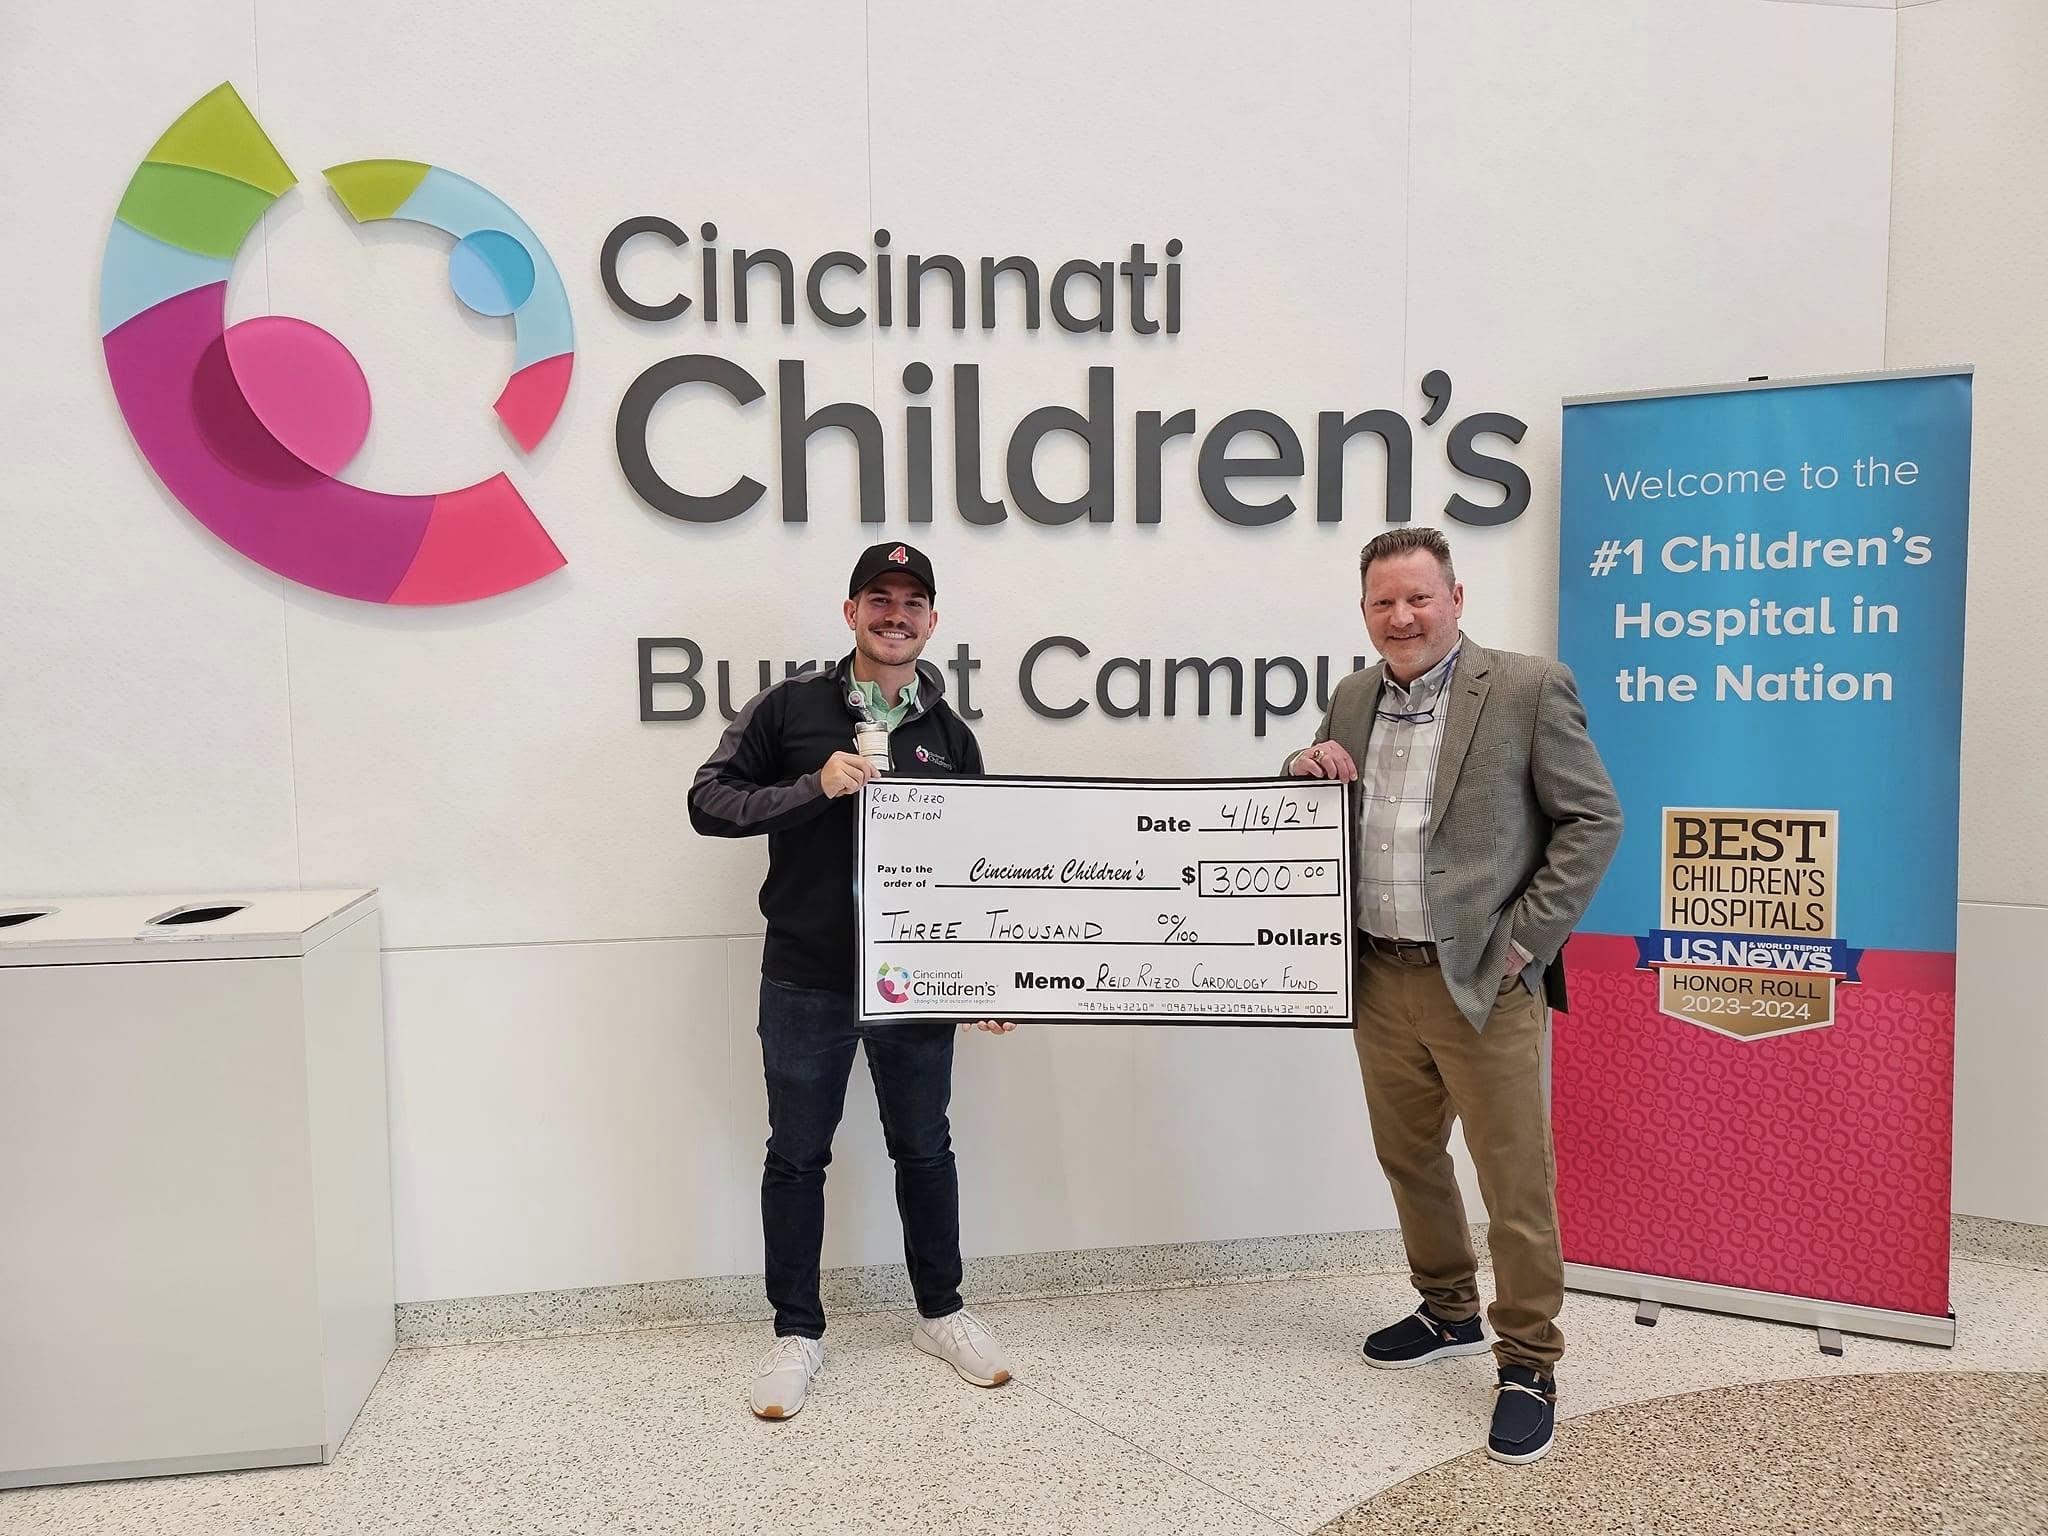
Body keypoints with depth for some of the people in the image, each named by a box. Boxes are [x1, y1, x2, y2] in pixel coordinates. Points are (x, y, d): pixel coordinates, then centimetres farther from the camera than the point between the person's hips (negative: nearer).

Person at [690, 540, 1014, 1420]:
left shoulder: (950, 735, 6)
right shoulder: (790, 707, -2)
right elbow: (709, 802, -5)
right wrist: (813, 787, -19)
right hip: (806, 981, -2)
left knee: (924, 1148, 14)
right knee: (797, 1156, 9)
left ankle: (941, 1314, 33)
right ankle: (798, 1332, 25)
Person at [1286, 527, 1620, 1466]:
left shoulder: (1527, 690, -7)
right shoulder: (1353, 700, 10)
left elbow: (1593, 821, -6)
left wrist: (1524, 939, -12)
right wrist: (1304, 771, -3)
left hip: (1482, 983, -6)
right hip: (1380, 979, 6)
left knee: (1516, 1184, 1)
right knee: (1407, 1158, 19)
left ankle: (1528, 1365, 18)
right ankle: (1449, 1313, 39)